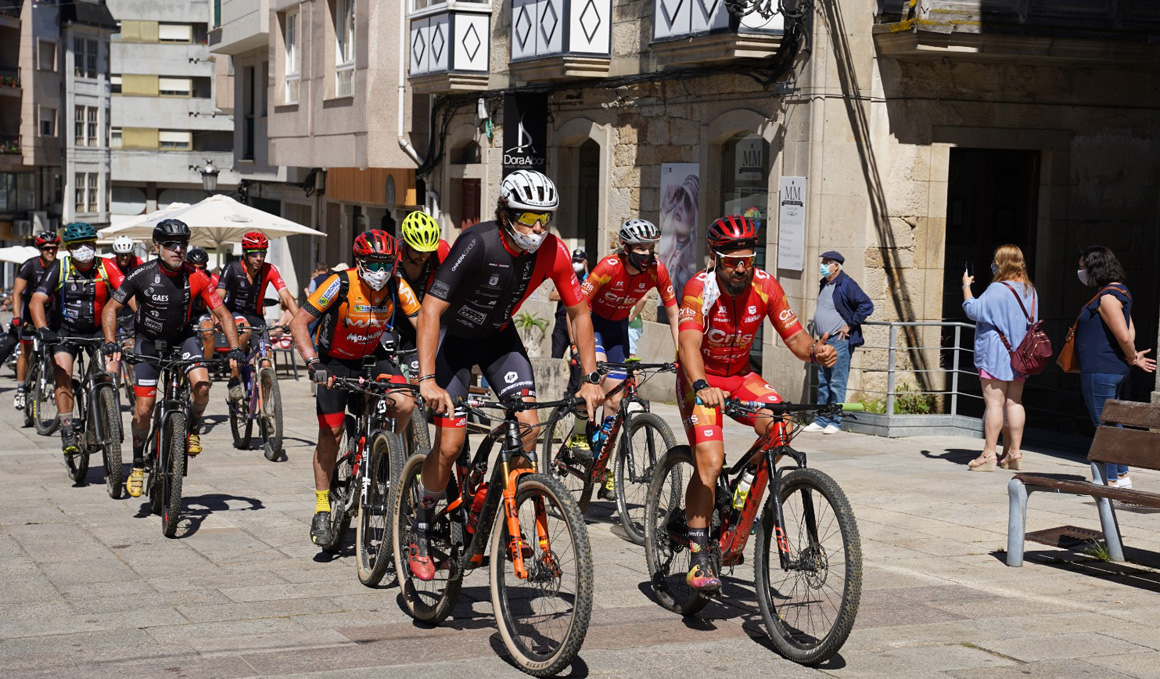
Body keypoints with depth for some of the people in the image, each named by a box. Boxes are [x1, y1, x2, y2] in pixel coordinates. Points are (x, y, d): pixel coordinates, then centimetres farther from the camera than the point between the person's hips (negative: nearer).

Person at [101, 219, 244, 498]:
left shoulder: (195, 277, -19)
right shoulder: (142, 275, -22)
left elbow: (222, 313, -12)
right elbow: (111, 309, -13)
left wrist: (235, 349, -23)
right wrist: (110, 343, -27)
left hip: (182, 336, 1)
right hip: (148, 339, -1)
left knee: (202, 386, -25)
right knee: (144, 408, -6)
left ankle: (193, 429, 5)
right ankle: (138, 464, 15)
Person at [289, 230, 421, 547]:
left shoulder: (398, 287, -18)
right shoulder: (340, 284, -26)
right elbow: (298, 323, -27)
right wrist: (313, 363, -40)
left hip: (372, 358, 2)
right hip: (334, 360, -2)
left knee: (405, 405, -23)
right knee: (330, 432, -8)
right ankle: (322, 511, 6)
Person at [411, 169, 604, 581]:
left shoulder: (552, 252, -20)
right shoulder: (478, 245, -33)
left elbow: (579, 312, -7)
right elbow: (430, 312, -36)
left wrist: (591, 379, -11)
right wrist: (427, 380, -44)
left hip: (497, 337, 4)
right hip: (453, 336, -4)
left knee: (529, 426, -15)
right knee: (450, 442, -10)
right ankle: (419, 536, 8)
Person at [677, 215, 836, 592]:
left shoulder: (765, 286, -11)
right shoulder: (700, 288, -23)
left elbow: (794, 336, -9)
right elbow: (689, 344, -36)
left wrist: (815, 351, -32)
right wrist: (702, 387, -54)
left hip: (740, 376, 4)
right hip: (699, 380, -4)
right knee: (710, 461, -22)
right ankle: (698, 560, -12)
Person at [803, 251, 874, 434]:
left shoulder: (846, 284, -11)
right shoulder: (824, 284, 15)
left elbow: (866, 305, -16)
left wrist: (849, 325, -14)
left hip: (840, 341, -9)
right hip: (825, 340, 9)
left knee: (837, 382, -6)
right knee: (823, 382, 10)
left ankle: (836, 421, -2)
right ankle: (822, 420, 15)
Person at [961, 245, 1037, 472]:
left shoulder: (998, 290, -15)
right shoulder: (1030, 291, 10)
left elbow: (973, 310, -12)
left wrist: (966, 286, 0)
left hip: (996, 356, -7)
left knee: (994, 402, -6)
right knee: (1014, 402, 10)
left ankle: (989, 454, -6)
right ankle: (1013, 453, 11)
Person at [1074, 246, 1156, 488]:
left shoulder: (1107, 297, -18)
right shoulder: (1119, 292, 14)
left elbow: (1124, 336, -23)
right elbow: (1129, 332, 16)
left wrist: (1132, 358, -7)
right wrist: (1133, 358, 9)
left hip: (1100, 372, -10)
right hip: (1117, 370, 10)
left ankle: (1111, 480, 0)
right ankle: (1122, 476, 23)